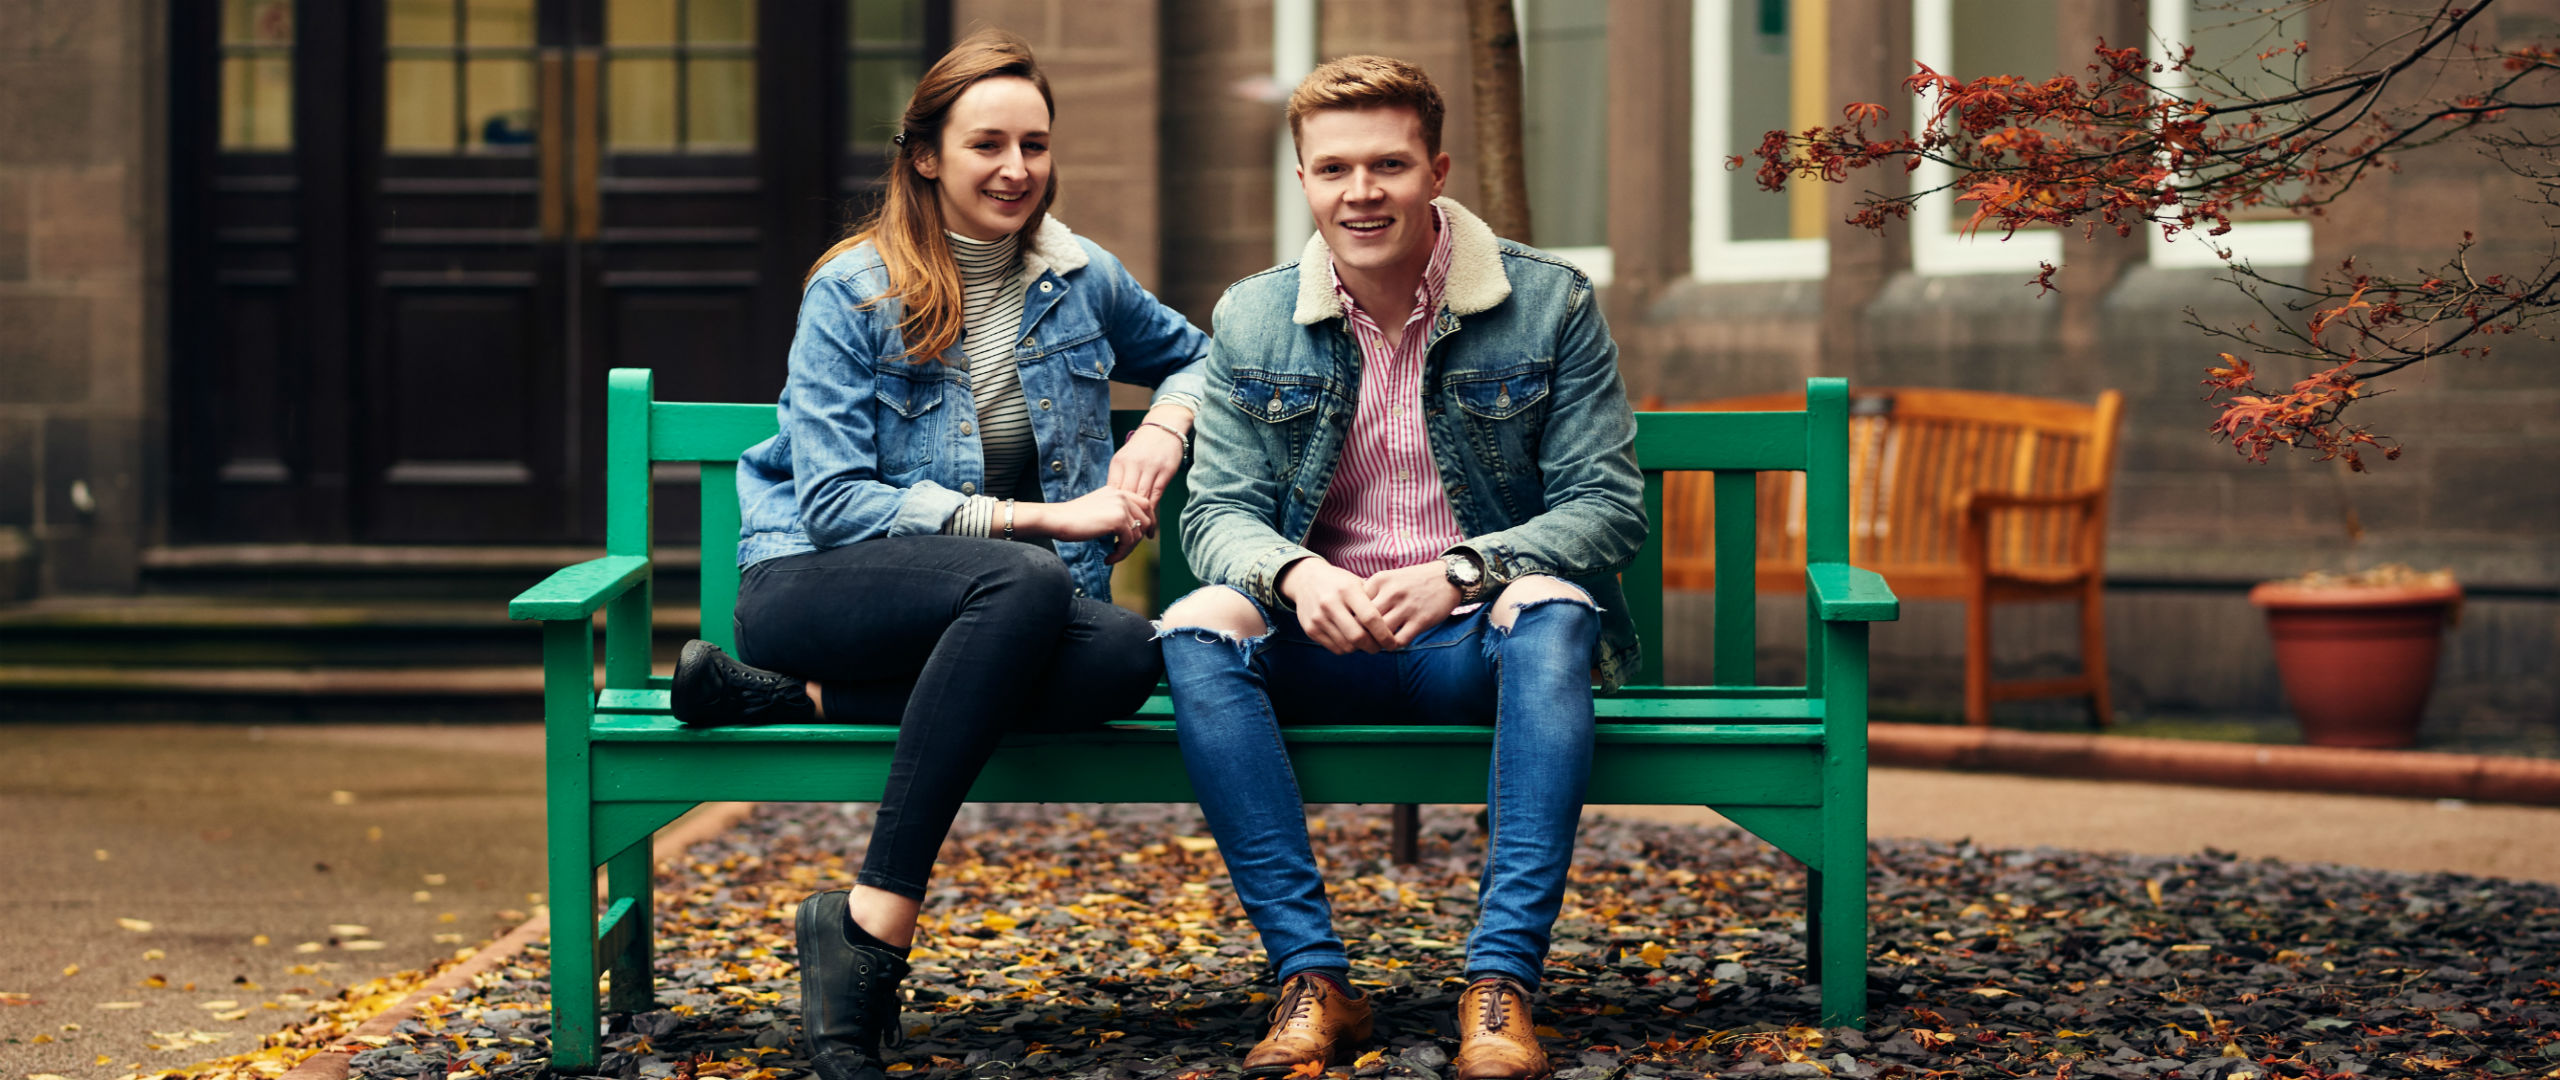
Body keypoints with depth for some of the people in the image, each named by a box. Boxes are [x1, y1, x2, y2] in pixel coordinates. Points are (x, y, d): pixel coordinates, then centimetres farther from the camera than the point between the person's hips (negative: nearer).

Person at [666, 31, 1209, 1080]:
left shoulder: (1082, 278, 11)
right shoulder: (854, 293, -3)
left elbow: (1197, 353, 31)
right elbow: (834, 503, -11)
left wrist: (1167, 420, 6)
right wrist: (1037, 518, -17)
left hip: (1015, 604, 4)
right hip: (814, 589, -4)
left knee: (1126, 657, -33)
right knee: (1025, 584, -39)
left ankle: (793, 703, -27)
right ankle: (874, 929, -37)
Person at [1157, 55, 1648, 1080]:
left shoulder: (1550, 302, -3)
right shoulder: (1251, 321, 5)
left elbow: (1608, 503, -7)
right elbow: (1217, 510, 2)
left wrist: (1457, 575, -24)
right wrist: (1295, 574, -23)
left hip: (1478, 643, -2)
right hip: (1321, 648, 2)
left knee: (1552, 609, -36)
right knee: (1197, 629, -28)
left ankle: (1501, 981, -39)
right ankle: (1312, 976, -30)